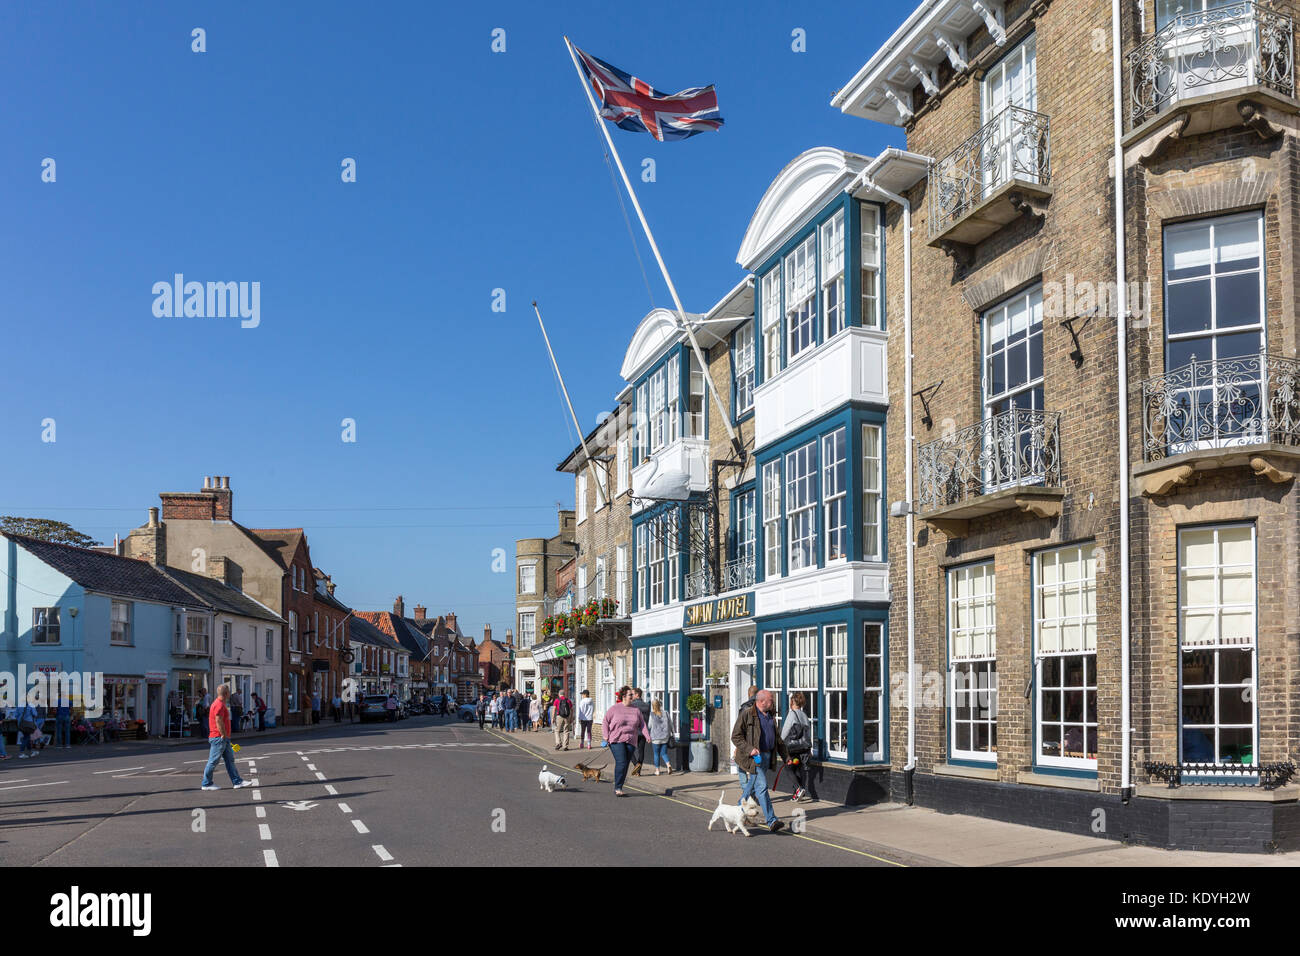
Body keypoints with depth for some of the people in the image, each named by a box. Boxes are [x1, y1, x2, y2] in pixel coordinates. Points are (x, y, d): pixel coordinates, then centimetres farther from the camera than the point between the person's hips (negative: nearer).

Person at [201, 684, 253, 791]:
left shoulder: (221, 704, 17)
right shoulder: (219, 705, -17)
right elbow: (219, 721, -23)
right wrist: (223, 735, -17)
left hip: (223, 739, 11)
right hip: (218, 738, -11)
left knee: (230, 760, 9)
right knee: (213, 761, -2)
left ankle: (237, 782, 10)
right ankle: (206, 784, 6)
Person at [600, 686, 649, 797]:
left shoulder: (636, 710, 12)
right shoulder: (614, 709, 1)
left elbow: (642, 724, 16)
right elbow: (605, 722, 4)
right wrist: (605, 736, -7)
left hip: (631, 742, 4)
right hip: (616, 741, -4)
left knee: (625, 765, 3)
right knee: (621, 763, -17)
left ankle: (618, 789, 13)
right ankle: (617, 788, -11)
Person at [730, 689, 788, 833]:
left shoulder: (770, 716, 17)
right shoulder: (746, 714, -8)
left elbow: (777, 739, 25)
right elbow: (736, 736, -9)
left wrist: (786, 756, 19)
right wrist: (749, 749, -21)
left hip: (766, 756, 7)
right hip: (753, 757, -7)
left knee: (751, 788, 12)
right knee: (762, 787, -13)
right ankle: (772, 822, -14)